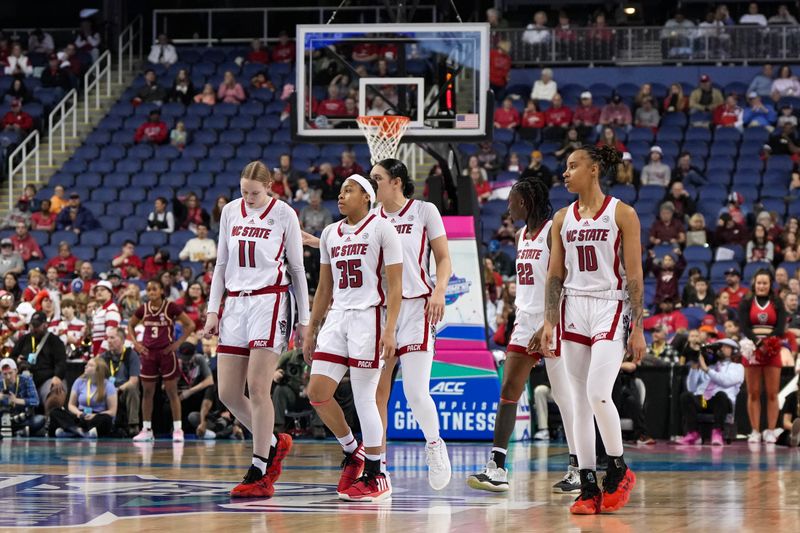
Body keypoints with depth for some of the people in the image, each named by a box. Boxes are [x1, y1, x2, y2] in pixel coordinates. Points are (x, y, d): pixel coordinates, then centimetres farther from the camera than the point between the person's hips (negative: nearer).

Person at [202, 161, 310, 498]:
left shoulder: (284, 214, 0)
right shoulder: (230, 211, 12)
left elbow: (297, 268, 4)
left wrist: (304, 319, 3)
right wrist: (212, 310, 10)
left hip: (269, 302, -5)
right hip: (236, 303, 5)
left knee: (257, 387, -12)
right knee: (228, 393, 0)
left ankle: (259, 474, -7)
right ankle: (275, 444, 22)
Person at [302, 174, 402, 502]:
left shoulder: (381, 229, -4)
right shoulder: (330, 234, 15)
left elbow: (395, 286, -8)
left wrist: (390, 330, -18)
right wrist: (311, 331, 18)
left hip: (369, 316, -6)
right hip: (337, 317, 6)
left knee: (363, 398, -6)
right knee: (317, 392, -2)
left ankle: (375, 475, 4)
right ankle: (352, 451, 19)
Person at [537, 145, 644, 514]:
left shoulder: (621, 214, -3)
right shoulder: (562, 219, 10)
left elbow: (634, 276, -5)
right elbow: (555, 276, 13)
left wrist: (638, 329, -9)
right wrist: (549, 323, 3)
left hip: (611, 308, -5)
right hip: (574, 310, 5)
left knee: (598, 394, -19)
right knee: (580, 403, 3)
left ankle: (619, 469, 2)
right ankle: (588, 488, 5)